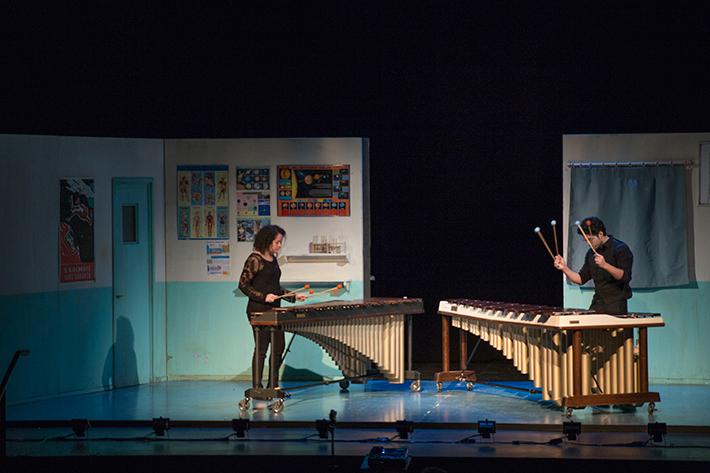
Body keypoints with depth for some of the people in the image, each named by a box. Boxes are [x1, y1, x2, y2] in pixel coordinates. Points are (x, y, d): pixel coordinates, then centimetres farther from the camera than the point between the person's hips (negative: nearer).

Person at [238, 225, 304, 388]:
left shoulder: (273, 259, 13)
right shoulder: (255, 260, -11)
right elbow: (243, 285, -13)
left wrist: (293, 297, 13)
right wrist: (264, 297, -19)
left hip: (274, 310, 8)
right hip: (259, 311, -8)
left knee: (279, 347, 8)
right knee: (261, 349, -4)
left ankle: (273, 386, 17)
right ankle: (257, 387, 3)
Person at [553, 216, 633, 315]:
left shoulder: (620, 249, -6)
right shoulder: (591, 253, 13)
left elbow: (625, 276, -17)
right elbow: (581, 279, 15)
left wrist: (605, 265, -31)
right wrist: (564, 268, 0)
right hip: (597, 305, 6)